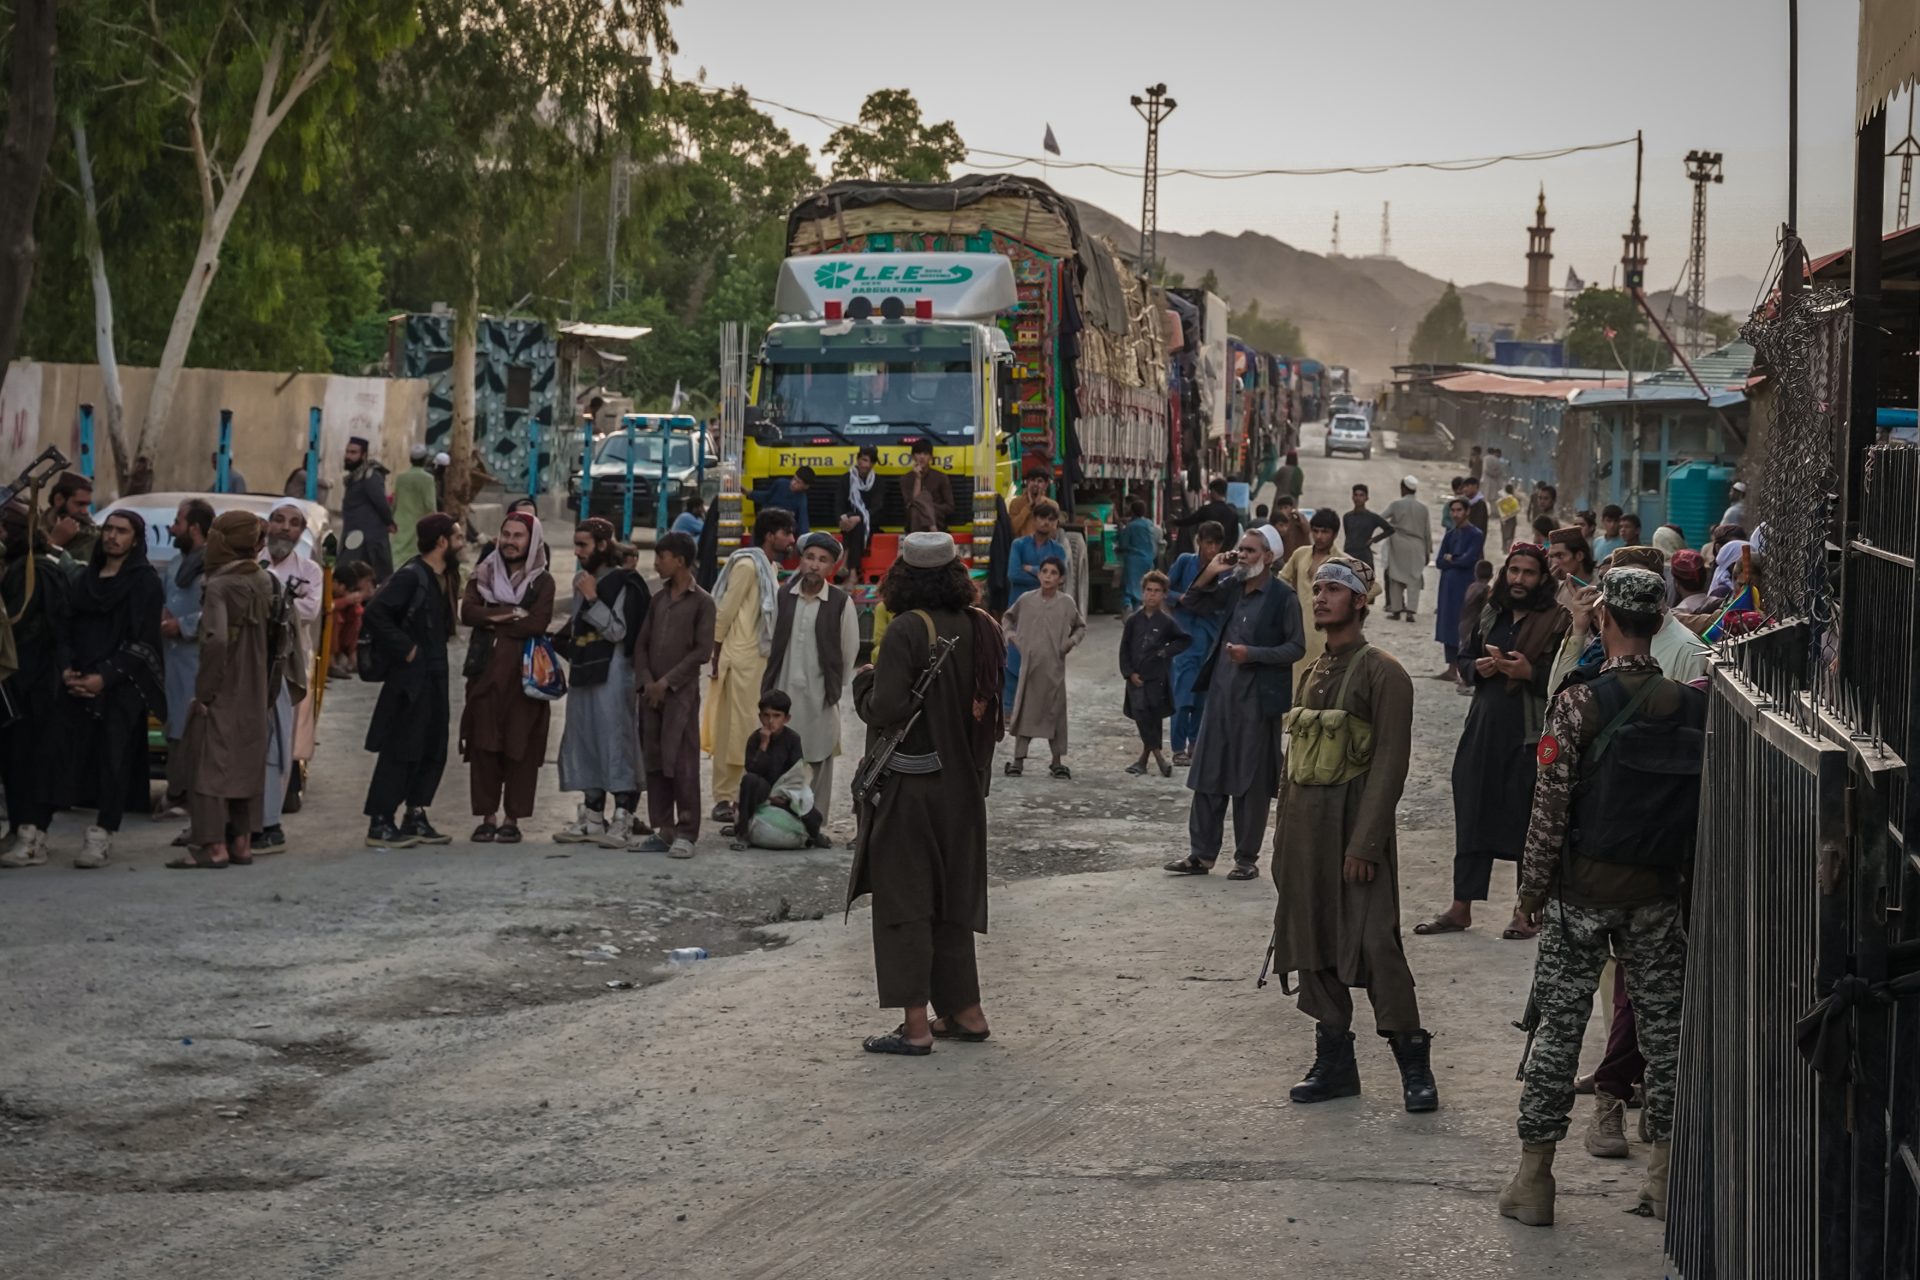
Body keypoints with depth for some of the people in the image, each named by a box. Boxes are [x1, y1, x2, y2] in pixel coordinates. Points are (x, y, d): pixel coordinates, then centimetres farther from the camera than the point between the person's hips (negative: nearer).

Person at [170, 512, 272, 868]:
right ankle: (242, 842, 17)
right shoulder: (265, 582, 5)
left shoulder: (219, 587, -16)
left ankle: (214, 846, -1)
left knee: (209, 766, 0)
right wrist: (269, 693, 12)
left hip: (223, 694, -7)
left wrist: (205, 690, -18)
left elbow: (216, 640, -27)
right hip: (255, 695, 7)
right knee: (246, 766, 13)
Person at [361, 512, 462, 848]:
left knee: (434, 750, 11)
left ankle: (415, 820, 19)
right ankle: (379, 824, -1)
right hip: (410, 678, -9)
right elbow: (375, 613, -25)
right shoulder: (411, 575, -15)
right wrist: (404, 649, -19)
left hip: (435, 678, 9)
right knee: (401, 751, -6)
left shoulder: (444, 578, 13)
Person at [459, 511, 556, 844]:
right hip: (485, 671, 2)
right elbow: (468, 611, -4)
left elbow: (539, 623, -10)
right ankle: (487, 817, 5)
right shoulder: (483, 575, 14)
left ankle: (512, 819, 2)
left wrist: (494, 621, -5)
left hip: (524, 673, -2)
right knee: (483, 746, -2)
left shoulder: (542, 581, 7)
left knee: (520, 748, -3)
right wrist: (512, 613, -10)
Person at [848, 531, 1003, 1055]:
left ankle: (916, 1026, -1)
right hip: (963, 786, 6)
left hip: (908, 786, -6)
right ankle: (964, 1012, 23)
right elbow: (993, 702, 11)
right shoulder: (982, 628, 2)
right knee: (952, 900, 18)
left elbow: (885, 708, -22)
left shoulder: (907, 630, -17)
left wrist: (864, 681, -4)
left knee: (904, 900, 0)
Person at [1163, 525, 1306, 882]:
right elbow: (1191, 603, 16)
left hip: (1258, 699, -6)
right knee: (1208, 775, 8)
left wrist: (1252, 653, -19)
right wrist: (1210, 573, 1)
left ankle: (1247, 858, 13)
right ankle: (1201, 853, 14)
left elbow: (1296, 648, -9)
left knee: (1252, 782, 3)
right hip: (1222, 692, 6)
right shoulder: (1232, 586, 7)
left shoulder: (1283, 597, -9)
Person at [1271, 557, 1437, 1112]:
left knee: (1374, 945, -11)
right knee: (1314, 944, 9)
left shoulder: (1382, 673, -9)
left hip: (1354, 819, -8)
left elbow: (1391, 761, -14)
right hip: (1305, 821, 8)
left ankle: (1414, 1066, -2)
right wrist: (1284, 832, 15)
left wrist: (1365, 841, -19)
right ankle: (1334, 1062, 17)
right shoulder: (1312, 673, 16)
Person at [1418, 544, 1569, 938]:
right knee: (1472, 816, 8)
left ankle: (1527, 910, 12)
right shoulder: (1491, 615, 12)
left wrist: (1531, 672, -22)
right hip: (1484, 728, 6)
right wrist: (1478, 667, 1)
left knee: (1526, 820, 0)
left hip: (1529, 735, -6)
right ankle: (1461, 908, 15)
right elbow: (1465, 658, 22)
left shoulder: (1557, 622, -7)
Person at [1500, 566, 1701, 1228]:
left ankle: (1534, 1177, 6)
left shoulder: (1580, 703, -12)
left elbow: (1550, 805, -12)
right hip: (1659, 893, 3)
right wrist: (1688, 877, 14)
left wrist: (1532, 887, -2)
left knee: (1560, 1023, 3)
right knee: (1663, 1023, 10)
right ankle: (1666, 1175, 14)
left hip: (1584, 886, -3)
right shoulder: (1694, 705, 0)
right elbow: (1707, 803, 4)